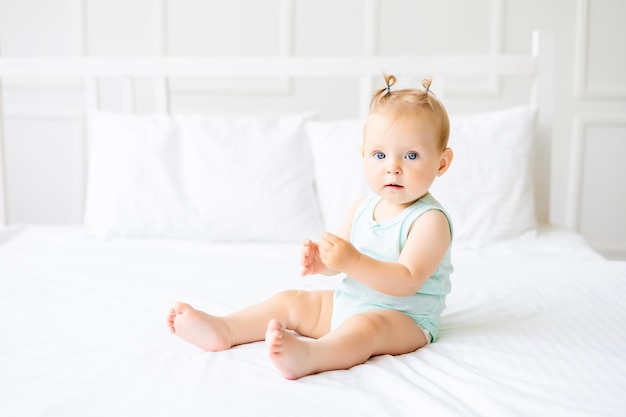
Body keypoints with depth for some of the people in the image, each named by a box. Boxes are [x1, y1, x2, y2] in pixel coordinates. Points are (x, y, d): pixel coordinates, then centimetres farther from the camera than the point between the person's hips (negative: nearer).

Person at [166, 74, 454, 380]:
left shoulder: (430, 220, -17)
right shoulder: (362, 208, 7)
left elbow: (407, 281, -28)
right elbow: (338, 261, 12)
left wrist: (353, 262, -38)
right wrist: (320, 260, -12)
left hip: (403, 319, -8)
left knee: (365, 326, -38)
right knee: (290, 301, 4)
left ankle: (306, 355, -65)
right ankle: (222, 329, -7)